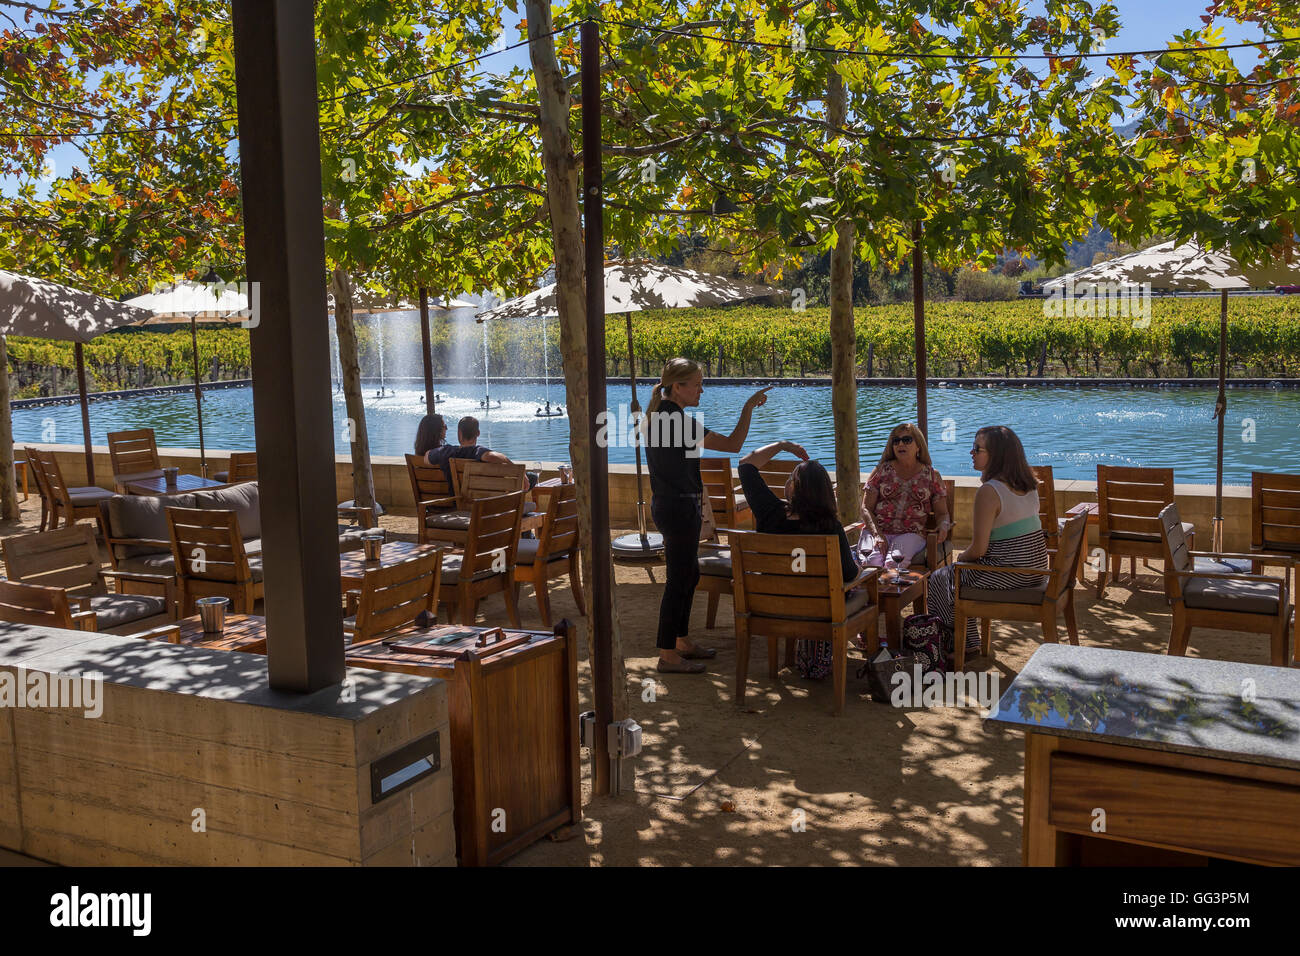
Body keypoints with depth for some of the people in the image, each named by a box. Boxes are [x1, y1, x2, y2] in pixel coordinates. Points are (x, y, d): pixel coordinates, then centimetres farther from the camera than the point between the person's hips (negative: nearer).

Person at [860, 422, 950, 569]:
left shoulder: (931, 475, 14)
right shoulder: (882, 470, 14)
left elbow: (942, 513, 15)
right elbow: (866, 508, 8)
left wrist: (943, 527, -10)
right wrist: (877, 534, -10)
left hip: (911, 534, 0)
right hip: (879, 531, 1)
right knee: (874, 560, -34)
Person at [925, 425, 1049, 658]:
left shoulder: (988, 492, -21)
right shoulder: (1028, 484, 5)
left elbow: (978, 549, -19)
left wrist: (961, 557, 2)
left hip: (1009, 572, -9)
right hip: (1036, 569, 9)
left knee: (940, 578, 12)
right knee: (960, 573, 27)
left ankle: (967, 643, 26)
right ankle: (967, 641, 31)